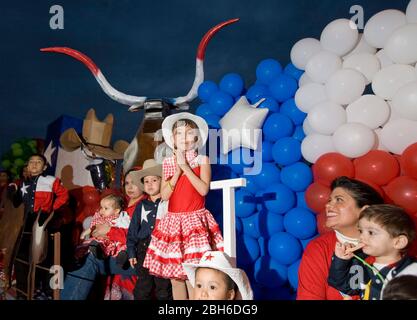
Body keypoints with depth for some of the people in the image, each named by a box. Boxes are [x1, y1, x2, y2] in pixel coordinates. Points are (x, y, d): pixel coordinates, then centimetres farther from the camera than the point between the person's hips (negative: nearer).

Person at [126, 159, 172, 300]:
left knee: (163, 286, 5)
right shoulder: (141, 206, 10)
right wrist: (131, 251, 6)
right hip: (143, 248, 4)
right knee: (143, 286, 13)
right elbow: (133, 230, 11)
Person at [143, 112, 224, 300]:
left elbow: (203, 189, -14)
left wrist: (185, 167, -12)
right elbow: (164, 195, -1)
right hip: (173, 222, 3)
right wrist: (177, 171, -9)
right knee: (174, 274, 9)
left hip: (195, 221, -3)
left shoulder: (202, 160, 0)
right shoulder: (168, 163, 7)